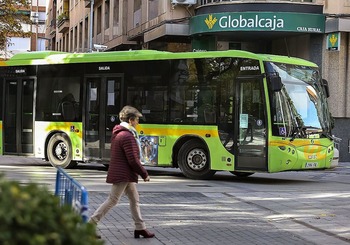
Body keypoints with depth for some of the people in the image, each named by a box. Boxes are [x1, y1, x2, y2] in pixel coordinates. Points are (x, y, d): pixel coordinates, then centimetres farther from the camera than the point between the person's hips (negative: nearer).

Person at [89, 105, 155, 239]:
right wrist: (144, 174, -9)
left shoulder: (118, 133, 13)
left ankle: (140, 228, 18)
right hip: (123, 175, -10)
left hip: (125, 175, 10)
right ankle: (90, 224, -1)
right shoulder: (127, 136, -19)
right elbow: (133, 160, -20)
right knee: (112, 200, -5)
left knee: (134, 199, 14)